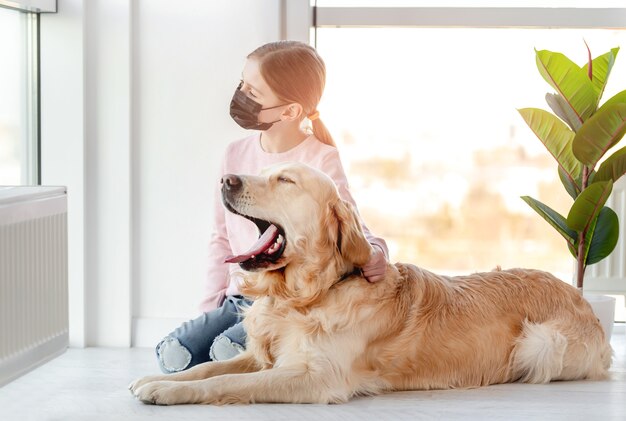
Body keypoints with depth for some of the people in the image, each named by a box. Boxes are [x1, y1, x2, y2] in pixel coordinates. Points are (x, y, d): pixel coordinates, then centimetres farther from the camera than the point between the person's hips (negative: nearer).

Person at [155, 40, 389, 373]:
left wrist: (373, 254, -34)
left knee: (229, 350, -28)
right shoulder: (236, 155, 8)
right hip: (238, 300, 6)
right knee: (174, 354, -13)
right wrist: (213, 302, 9)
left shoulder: (320, 159, -8)